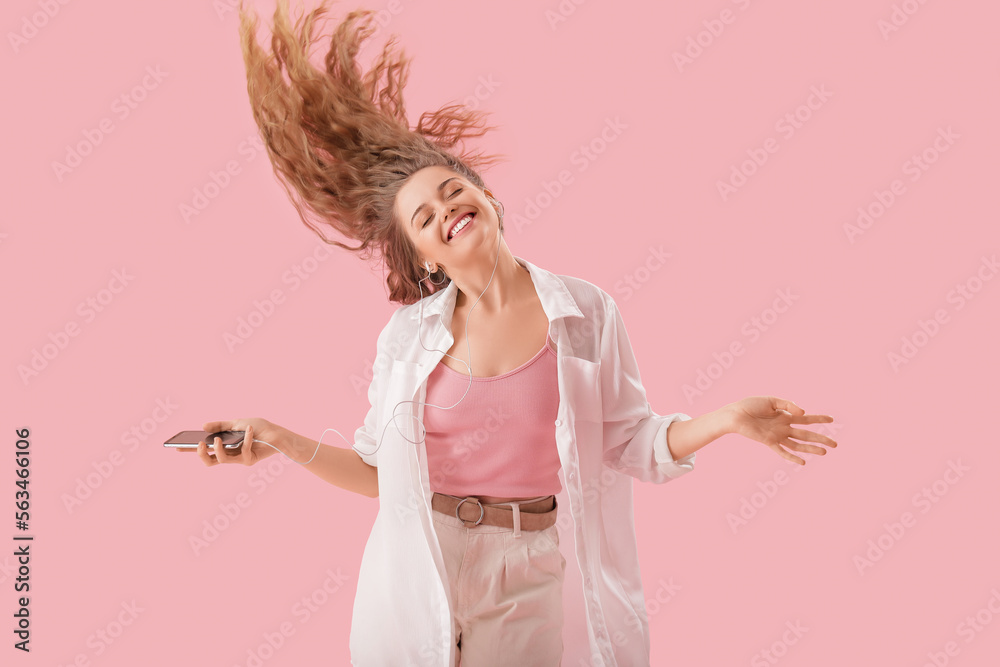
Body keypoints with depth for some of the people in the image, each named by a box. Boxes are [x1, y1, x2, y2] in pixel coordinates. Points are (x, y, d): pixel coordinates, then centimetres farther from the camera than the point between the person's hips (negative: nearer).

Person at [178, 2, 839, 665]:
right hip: (412, 583, 2)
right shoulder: (406, 335, -2)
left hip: (525, 588, -1)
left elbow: (627, 443, -3)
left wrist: (723, 419, -16)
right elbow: (378, 467, 4)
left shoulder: (586, 311, -6)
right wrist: (283, 441, -6)